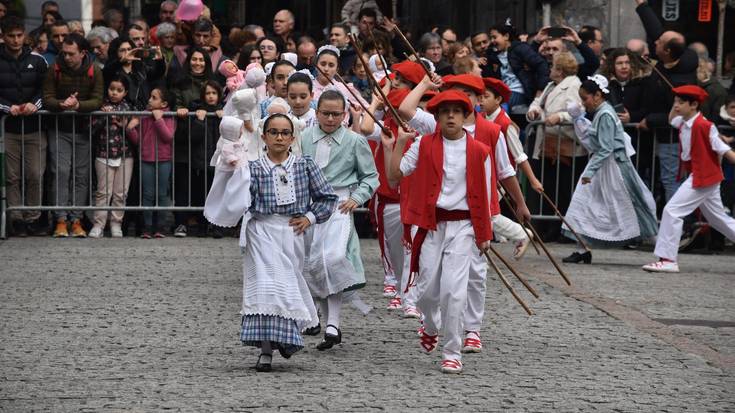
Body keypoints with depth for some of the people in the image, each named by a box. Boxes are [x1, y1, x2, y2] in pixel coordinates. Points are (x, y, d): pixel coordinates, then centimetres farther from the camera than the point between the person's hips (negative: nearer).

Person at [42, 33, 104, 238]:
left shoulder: (94, 72, -4)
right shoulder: (55, 70, -4)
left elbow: (97, 101, -10)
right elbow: (47, 98, -5)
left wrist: (78, 105, -28)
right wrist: (62, 104, -26)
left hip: (83, 130, 1)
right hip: (60, 130, -1)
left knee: (81, 175, -1)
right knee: (61, 171, -12)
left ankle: (76, 220, 2)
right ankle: (61, 220, -13)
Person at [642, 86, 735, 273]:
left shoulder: (703, 125, -18)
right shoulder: (684, 124, 7)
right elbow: (671, 119, 30)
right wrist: (677, 102, 16)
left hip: (703, 177, -10)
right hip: (697, 177, 10)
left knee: (672, 211, -13)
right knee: (719, 220, 18)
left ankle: (667, 260, -13)